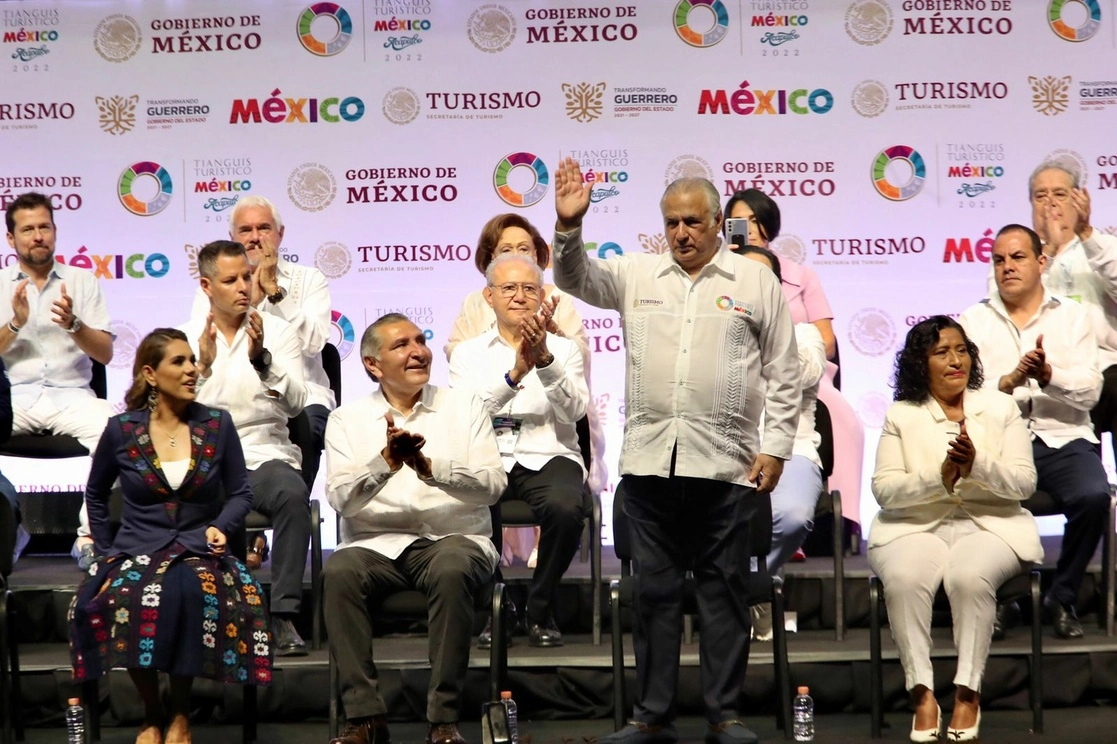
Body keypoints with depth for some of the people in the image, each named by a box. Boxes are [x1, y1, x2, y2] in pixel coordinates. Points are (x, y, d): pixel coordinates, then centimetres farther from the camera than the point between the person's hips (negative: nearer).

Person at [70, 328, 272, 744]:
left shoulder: (217, 425, 4)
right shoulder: (121, 430, 3)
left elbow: (240, 493, 11)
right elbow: (96, 494, 19)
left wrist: (222, 527, -9)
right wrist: (106, 551, 12)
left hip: (198, 551, 0)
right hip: (137, 550, 0)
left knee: (190, 591, -37)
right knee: (123, 599, -36)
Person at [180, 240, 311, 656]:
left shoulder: (277, 331, 8)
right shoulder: (186, 337, 9)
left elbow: (295, 405, -5)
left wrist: (262, 359, -19)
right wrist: (202, 365, -16)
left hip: (264, 454, 0)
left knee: (293, 494, -34)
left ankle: (284, 615, -30)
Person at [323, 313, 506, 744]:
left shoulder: (464, 406, 11)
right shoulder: (346, 419, 11)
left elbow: (492, 485, -3)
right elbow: (341, 498, -4)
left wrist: (429, 467, -19)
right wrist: (385, 461, -21)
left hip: (452, 538, -1)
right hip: (376, 544, 1)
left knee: (451, 571, -35)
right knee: (338, 573, -31)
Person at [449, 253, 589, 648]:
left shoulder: (563, 349, 14)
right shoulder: (467, 353, 14)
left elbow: (574, 410, -6)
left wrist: (544, 360, -21)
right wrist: (514, 374, -20)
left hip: (547, 456, 0)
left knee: (565, 508, -35)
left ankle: (540, 610, -9)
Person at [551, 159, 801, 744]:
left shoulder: (756, 282, 5)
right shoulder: (637, 275, 12)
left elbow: (783, 375, 4)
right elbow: (577, 278, 0)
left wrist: (775, 448, -3)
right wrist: (568, 226, -18)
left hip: (726, 465, -2)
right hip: (649, 461, 2)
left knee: (724, 591, 4)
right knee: (653, 591, 7)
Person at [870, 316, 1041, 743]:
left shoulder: (1001, 408, 11)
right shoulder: (901, 416, 8)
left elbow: (1025, 482, 1)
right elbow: (884, 489, -3)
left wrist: (978, 466, -18)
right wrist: (940, 477, -19)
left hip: (989, 525, 0)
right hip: (916, 527, 0)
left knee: (969, 576, -33)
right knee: (903, 578, -32)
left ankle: (968, 691, -24)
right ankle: (922, 692, -26)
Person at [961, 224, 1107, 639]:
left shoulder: (1072, 316, 13)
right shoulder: (973, 320, 12)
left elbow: (1089, 392, 1)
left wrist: (1048, 374, -18)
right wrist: (1009, 381, -19)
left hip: (1063, 439, 1)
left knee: (1093, 496, -31)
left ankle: (1062, 597, -6)